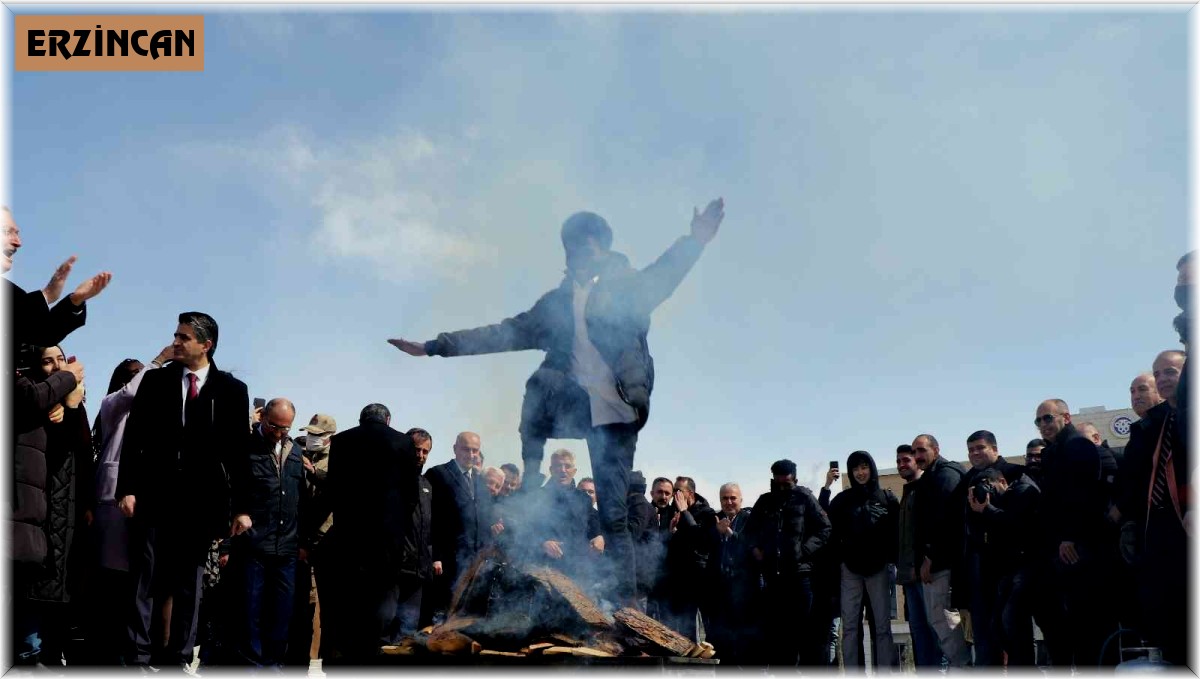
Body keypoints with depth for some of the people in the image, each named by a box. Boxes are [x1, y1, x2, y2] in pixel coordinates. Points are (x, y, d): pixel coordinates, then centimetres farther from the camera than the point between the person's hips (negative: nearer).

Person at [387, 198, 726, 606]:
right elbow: (506, 333, 18)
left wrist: (695, 240, -35)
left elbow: (661, 276, -14)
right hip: (578, 406, 3)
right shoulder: (557, 303, 18)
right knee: (542, 381, -29)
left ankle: (626, 602, 2)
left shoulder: (627, 288, 7)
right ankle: (529, 488, -18)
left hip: (618, 414, -3)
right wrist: (435, 346, 14)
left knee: (613, 514, -6)